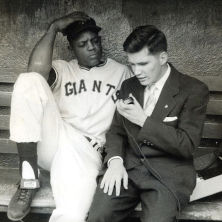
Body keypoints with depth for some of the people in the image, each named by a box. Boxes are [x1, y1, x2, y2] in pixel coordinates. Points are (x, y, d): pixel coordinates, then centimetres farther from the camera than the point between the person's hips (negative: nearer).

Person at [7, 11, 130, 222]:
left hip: (86, 151, -2)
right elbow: (36, 69, -8)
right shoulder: (62, 69, 17)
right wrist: (54, 27, -2)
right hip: (53, 140, 3)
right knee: (29, 80, -24)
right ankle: (29, 178, -22)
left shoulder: (120, 72, 15)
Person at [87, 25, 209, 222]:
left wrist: (143, 121, -14)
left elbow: (187, 145, -8)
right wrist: (115, 160, -7)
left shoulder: (194, 90, -3)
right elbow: (116, 131, 14)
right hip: (127, 167, 3)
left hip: (168, 173, -3)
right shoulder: (129, 86, 13)